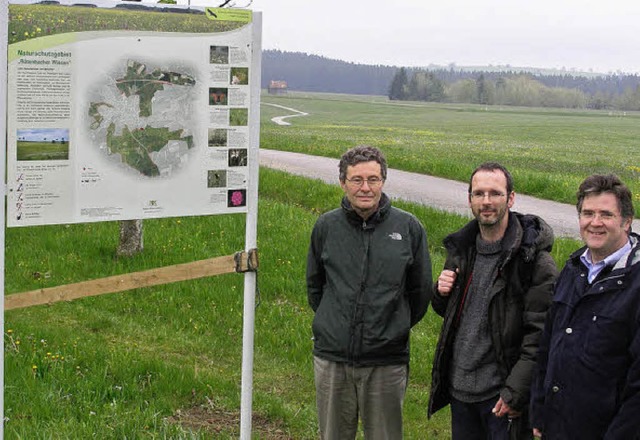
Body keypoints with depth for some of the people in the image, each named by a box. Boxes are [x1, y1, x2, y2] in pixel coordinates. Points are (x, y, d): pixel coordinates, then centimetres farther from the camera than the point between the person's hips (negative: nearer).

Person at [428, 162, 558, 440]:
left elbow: (541, 335, -17)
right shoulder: (461, 248, 7)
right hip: (459, 386, 6)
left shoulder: (533, 259, -14)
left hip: (501, 394, -6)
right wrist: (442, 294, -3)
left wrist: (515, 392, -20)